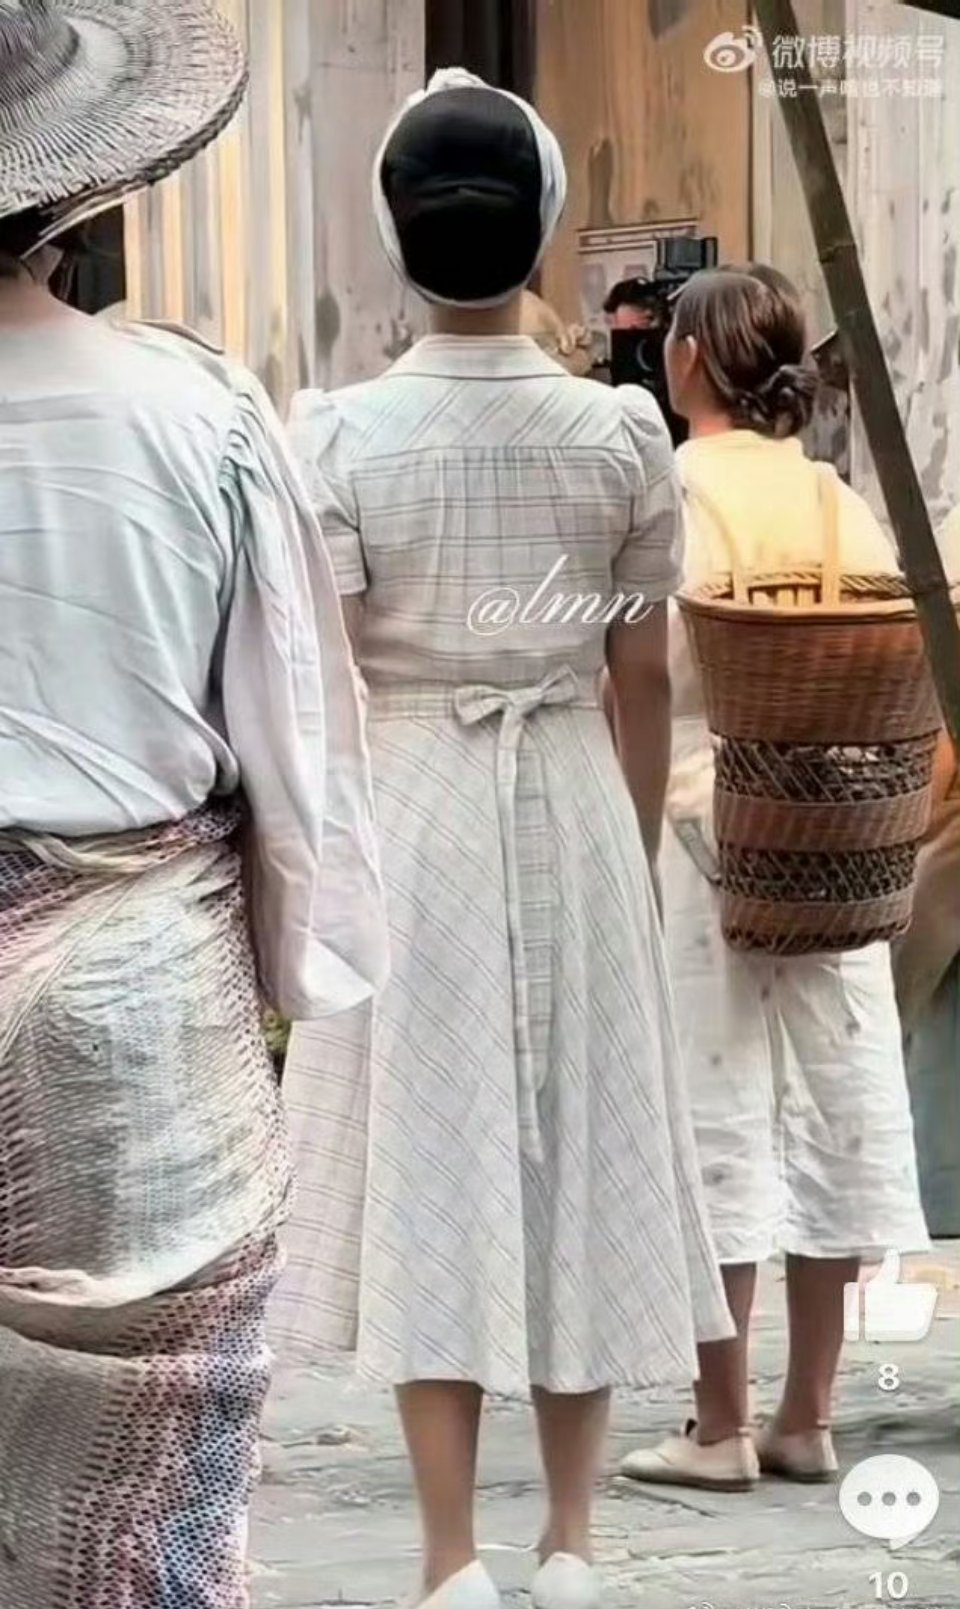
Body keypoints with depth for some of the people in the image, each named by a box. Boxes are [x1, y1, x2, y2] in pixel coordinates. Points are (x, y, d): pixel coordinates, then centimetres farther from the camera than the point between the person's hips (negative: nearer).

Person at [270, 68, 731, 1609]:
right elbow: (645, 682, 2)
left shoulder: (340, 432, -10)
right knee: (579, 1148, 11)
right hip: (572, 805, 2)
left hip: (406, 804, -2)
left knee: (431, 1157, 3)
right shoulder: (622, 429, -4)